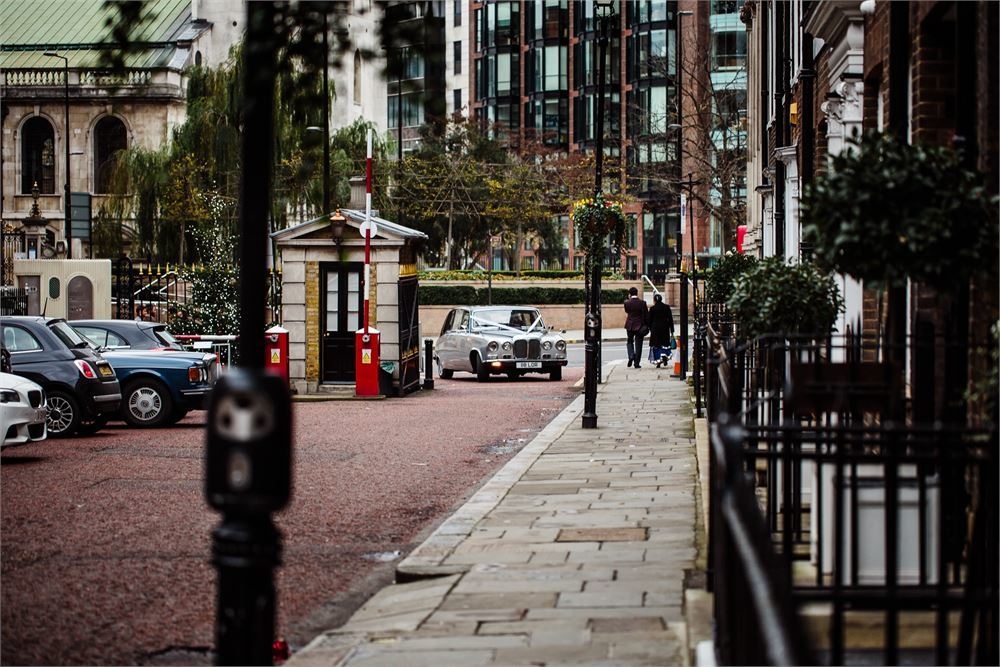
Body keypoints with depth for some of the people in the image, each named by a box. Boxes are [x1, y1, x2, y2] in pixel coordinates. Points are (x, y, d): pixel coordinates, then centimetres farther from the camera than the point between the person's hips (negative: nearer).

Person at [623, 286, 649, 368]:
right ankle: (636, 362, 5)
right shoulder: (642, 303, -9)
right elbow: (646, 315, -6)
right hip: (640, 326, -1)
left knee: (629, 342, 19)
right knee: (638, 344, 6)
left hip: (630, 325, 1)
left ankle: (631, 356, -6)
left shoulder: (627, 302, -8)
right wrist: (647, 326, 3)